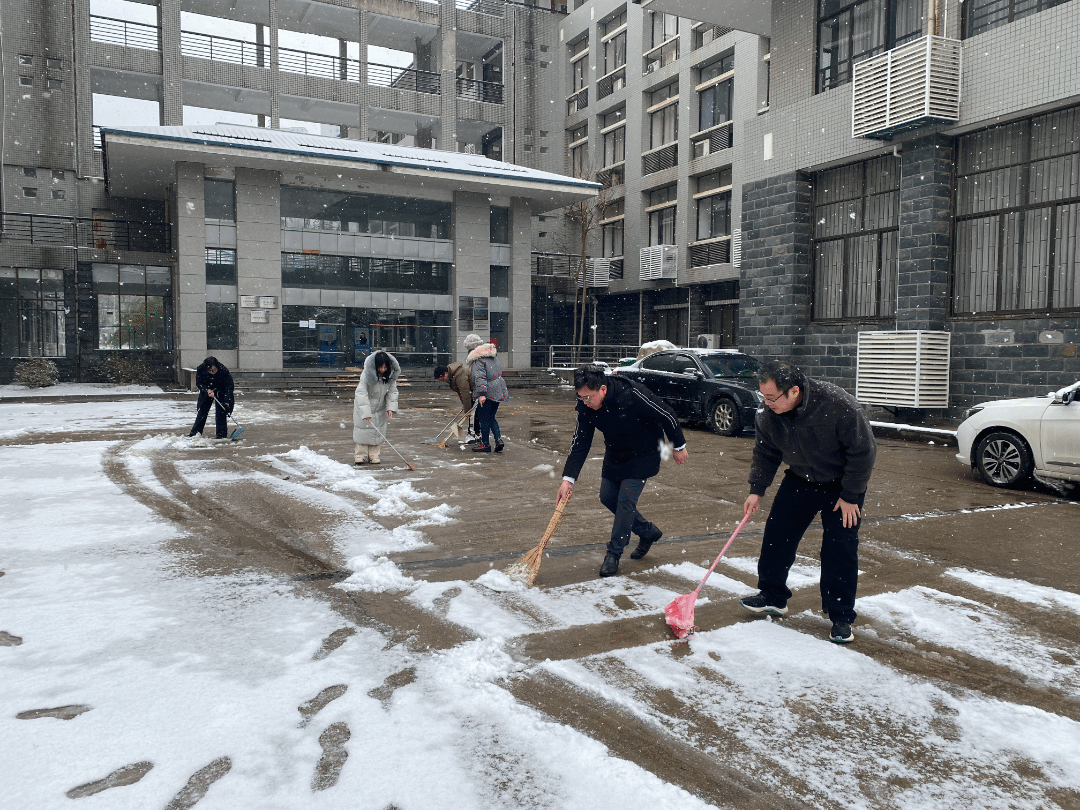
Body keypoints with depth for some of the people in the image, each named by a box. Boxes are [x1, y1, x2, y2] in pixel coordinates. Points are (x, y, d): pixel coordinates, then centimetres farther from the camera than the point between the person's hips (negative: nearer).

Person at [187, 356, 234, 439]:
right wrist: (207, 390, -30)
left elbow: (229, 387, -28)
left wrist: (227, 402, -36)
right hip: (206, 391, 3)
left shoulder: (224, 371, -33)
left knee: (221, 412, -11)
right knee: (202, 410, 4)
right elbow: (199, 383, -12)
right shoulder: (201, 369, -26)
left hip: (220, 392, -3)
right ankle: (196, 432, 16)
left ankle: (221, 434, -3)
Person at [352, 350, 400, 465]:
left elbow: (392, 392, -6)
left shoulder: (391, 375, -15)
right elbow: (362, 393, -29)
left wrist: (390, 408, -19)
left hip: (380, 407, 4)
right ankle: (360, 457, 7)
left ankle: (374, 456, 14)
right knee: (363, 429, -1)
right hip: (364, 405, -4)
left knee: (378, 430, 4)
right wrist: (366, 412, -33)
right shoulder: (366, 374, -28)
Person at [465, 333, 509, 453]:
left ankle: (485, 444, 11)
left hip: (487, 392, -8)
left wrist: (481, 393, -31)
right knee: (491, 418, 18)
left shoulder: (477, 359, -13)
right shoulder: (493, 354, 13)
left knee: (484, 419, 4)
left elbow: (479, 377, -24)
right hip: (498, 391, 9)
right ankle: (498, 439, 6)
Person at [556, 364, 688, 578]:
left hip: (643, 454, -6)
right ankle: (648, 532, 27)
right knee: (607, 496, 7)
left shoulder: (633, 395, -35)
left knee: (626, 499, -13)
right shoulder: (585, 405, -18)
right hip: (615, 454, 6)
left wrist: (679, 447, -9)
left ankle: (614, 554, 2)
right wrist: (568, 479, -18)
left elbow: (667, 416, -21)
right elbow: (580, 442, -12)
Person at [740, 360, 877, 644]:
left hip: (842, 483, -4)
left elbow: (862, 452, -23)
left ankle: (841, 617, 6)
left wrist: (850, 496, -18)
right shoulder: (769, 414, -18)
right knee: (777, 535, 3)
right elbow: (765, 453, 1)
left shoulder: (839, 406, -34)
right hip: (800, 480, 5)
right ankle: (772, 597, 20)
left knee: (840, 548, -7)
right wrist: (757, 490, -4)